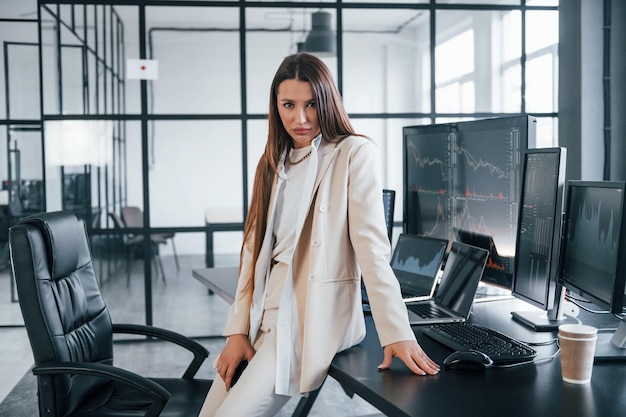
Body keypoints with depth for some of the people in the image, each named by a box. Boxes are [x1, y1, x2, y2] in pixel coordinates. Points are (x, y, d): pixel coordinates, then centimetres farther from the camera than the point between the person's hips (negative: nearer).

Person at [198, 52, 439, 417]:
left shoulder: (355, 153, -5)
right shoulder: (274, 161, 13)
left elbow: (371, 244, -14)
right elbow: (255, 246, 8)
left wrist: (397, 333, -21)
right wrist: (238, 330, 2)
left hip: (315, 315, -6)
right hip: (266, 312, 6)